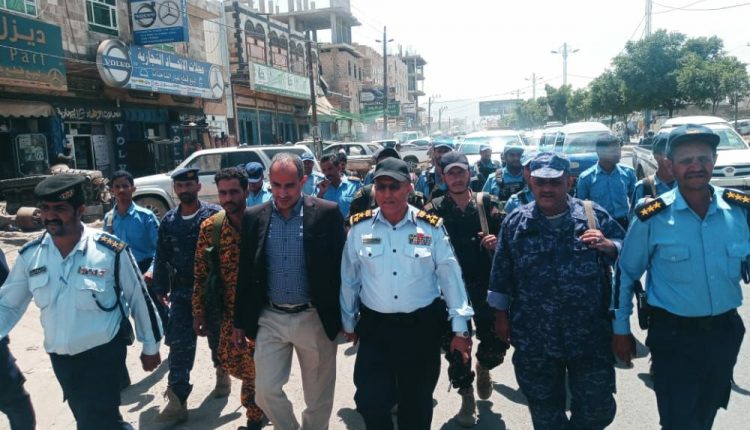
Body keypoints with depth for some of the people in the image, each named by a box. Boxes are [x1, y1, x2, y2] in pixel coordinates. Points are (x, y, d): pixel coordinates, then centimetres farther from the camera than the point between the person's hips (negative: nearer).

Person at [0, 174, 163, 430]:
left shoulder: (112, 251, -17)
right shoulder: (30, 255, -5)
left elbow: (139, 300, -7)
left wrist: (151, 346, 1)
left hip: (103, 354, -5)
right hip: (60, 359, 5)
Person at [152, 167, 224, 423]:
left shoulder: (214, 214, -9)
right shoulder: (168, 221, 5)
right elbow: (161, 257, 9)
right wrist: (160, 289, 7)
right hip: (181, 291, 3)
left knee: (217, 335, 16)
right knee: (179, 346, 0)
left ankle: (222, 373, 43)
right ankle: (177, 402, 6)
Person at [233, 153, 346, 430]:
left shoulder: (327, 213, -9)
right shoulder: (253, 217, 0)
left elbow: (340, 266, -4)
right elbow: (246, 273, 6)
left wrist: (345, 316, -3)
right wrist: (240, 322, 9)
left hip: (315, 319, -2)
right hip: (270, 319, 3)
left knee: (319, 397, 12)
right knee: (265, 392, 7)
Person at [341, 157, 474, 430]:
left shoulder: (431, 227, -6)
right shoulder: (359, 228, -4)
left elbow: (450, 277, -3)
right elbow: (349, 279, 5)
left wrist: (460, 328, -3)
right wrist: (348, 322, 12)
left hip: (422, 328, 0)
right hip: (374, 327, 1)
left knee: (417, 404, 17)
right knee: (370, 402, 6)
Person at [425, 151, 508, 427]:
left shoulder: (487, 203, 2)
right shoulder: (434, 209, -1)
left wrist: (497, 241, -19)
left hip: (486, 284, 1)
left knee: (497, 343, 4)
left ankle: (483, 368, 41)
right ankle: (467, 397, 31)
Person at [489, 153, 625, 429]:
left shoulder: (594, 215, -2)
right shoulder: (515, 222, 0)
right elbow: (501, 272, 4)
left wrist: (609, 246, -16)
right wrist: (501, 316, 6)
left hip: (590, 336, 0)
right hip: (534, 339, 1)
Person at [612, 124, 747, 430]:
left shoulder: (740, 209, -5)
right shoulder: (652, 218, -15)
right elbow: (625, 275, -6)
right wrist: (621, 330, -2)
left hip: (726, 332, 5)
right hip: (674, 337, -4)